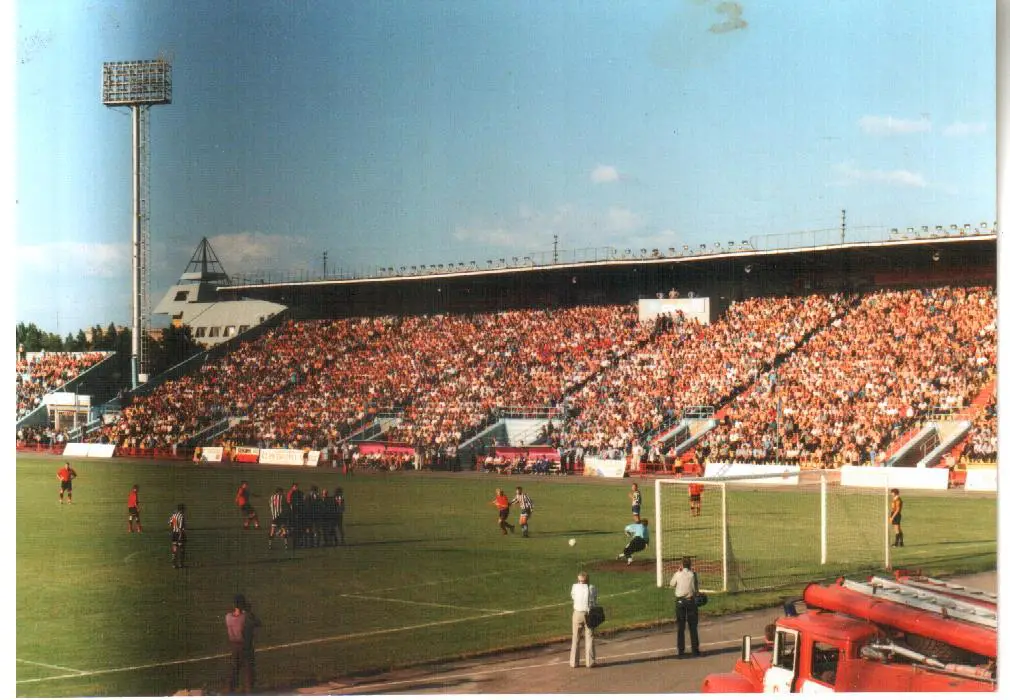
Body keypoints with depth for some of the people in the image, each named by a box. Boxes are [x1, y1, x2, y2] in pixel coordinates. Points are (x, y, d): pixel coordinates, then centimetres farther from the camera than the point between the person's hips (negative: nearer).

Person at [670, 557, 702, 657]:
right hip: (691, 601, 0)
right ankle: (695, 649, 8)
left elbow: (672, 584, 11)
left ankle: (680, 650, 7)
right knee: (693, 626, 7)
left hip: (680, 601, 0)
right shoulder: (693, 574, -7)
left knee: (680, 626, 7)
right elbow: (696, 588, -5)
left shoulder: (678, 574, -6)